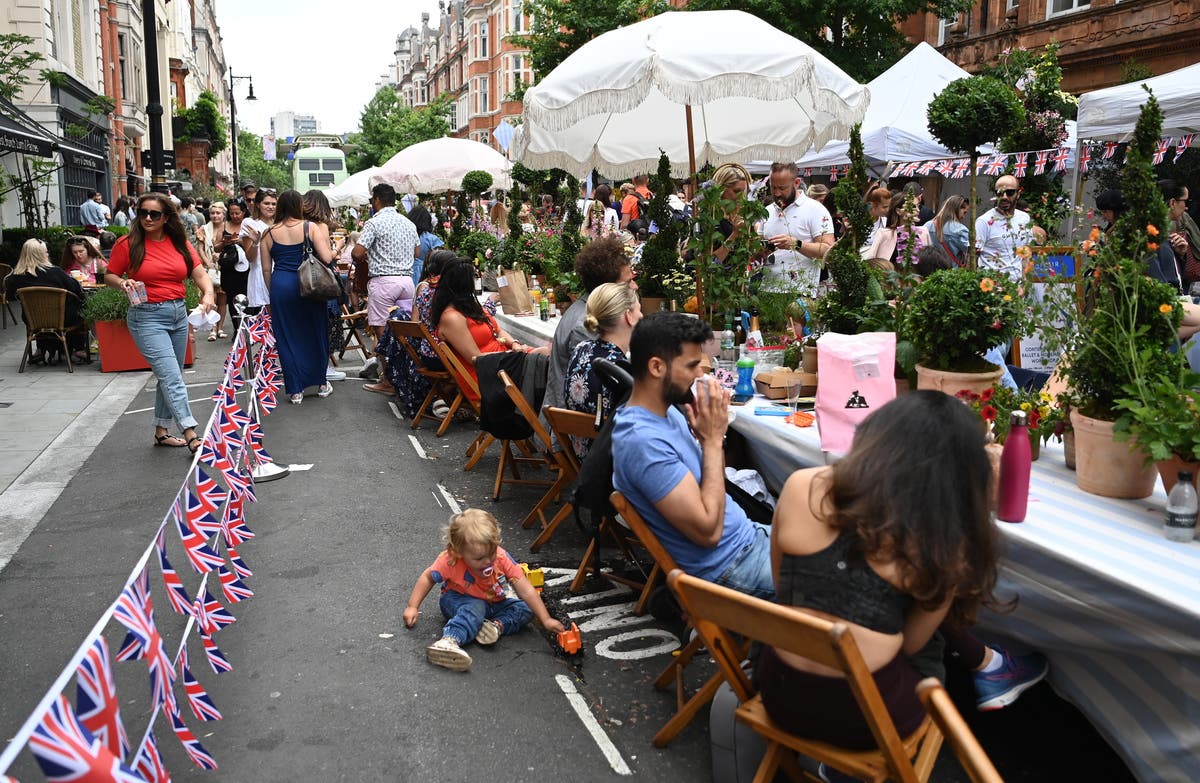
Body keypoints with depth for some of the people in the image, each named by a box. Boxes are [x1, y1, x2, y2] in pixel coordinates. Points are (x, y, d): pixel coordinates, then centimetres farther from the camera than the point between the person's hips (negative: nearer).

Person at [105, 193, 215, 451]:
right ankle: (191, 435, -14)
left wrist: (208, 294, -20)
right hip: (147, 317, -5)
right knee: (172, 377, -13)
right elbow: (109, 276, 4)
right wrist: (123, 283, -17)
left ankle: (161, 431, 25)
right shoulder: (128, 244, -5)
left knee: (170, 376, 12)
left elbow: (200, 274, 0)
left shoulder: (180, 243, 5)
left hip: (179, 313, 5)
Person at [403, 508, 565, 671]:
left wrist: (546, 620, -24)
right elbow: (428, 577, -9)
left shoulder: (501, 557, -26)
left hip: (494, 603, 4)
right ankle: (449, 641, -55)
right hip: (458, 600, -4)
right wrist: (412, 607, -13)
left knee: (525, 609, -15)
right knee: (475, 608, -37)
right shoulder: (450, 561, -30)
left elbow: (526, 590, -23)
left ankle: (497, 625, -32)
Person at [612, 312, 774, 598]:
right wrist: (713, 439, -21)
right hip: (730, 567, -9)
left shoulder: (668, 411, 3)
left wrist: (713, 435, -7)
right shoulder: (643, 440, -27)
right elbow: (708, 530, -26)